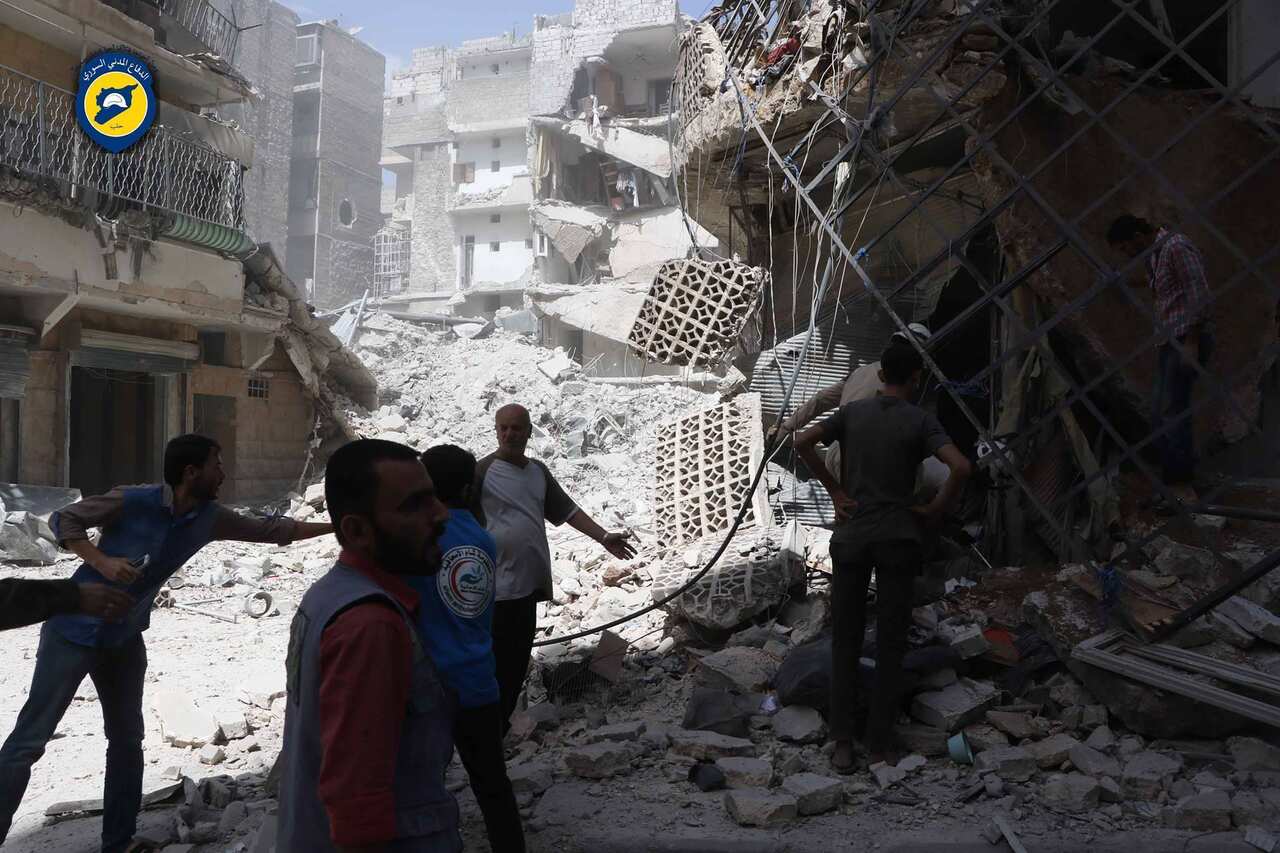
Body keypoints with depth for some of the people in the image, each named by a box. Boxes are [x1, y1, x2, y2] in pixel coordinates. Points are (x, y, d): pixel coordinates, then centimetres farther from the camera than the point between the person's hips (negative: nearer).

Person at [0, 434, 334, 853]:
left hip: (125, 640, 6)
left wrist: (336, 526, 4)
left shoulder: (210, 518, -4)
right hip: (75, 630, -6)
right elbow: (62, 519, -11)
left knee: (127, 740, 10)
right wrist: (102, 562, -25)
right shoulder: (131, 501, -21)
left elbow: (269, 529, 5)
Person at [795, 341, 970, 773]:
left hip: (851, 537, 2)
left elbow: (803, 442, -5)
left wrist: (835, 490, -1)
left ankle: (842, 742, 7)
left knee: (845, 641, 7)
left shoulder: (852, 412, 4)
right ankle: (880, 743, 12)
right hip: (898, 539, -2)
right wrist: (936, 509, -3)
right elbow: (960, 467, -17)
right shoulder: (920, 420, -5)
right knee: (890, 643, 7)